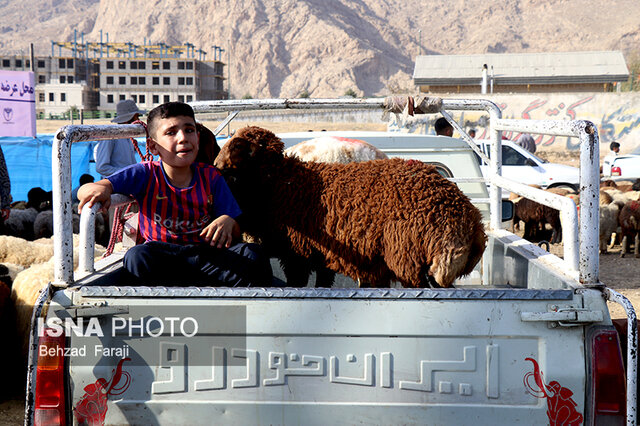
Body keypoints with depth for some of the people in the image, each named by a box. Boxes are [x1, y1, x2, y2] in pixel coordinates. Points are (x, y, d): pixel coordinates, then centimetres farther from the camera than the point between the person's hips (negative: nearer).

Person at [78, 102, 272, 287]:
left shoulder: (211, 177, 6)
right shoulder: (145, 175, 1)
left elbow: (235, 232, 4)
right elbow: (84, 191, -6)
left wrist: (228, 222, -21)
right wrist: (100, 189, -31)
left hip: (205, 251, 1)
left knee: (253, 255, -27)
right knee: (137, 257, -37)